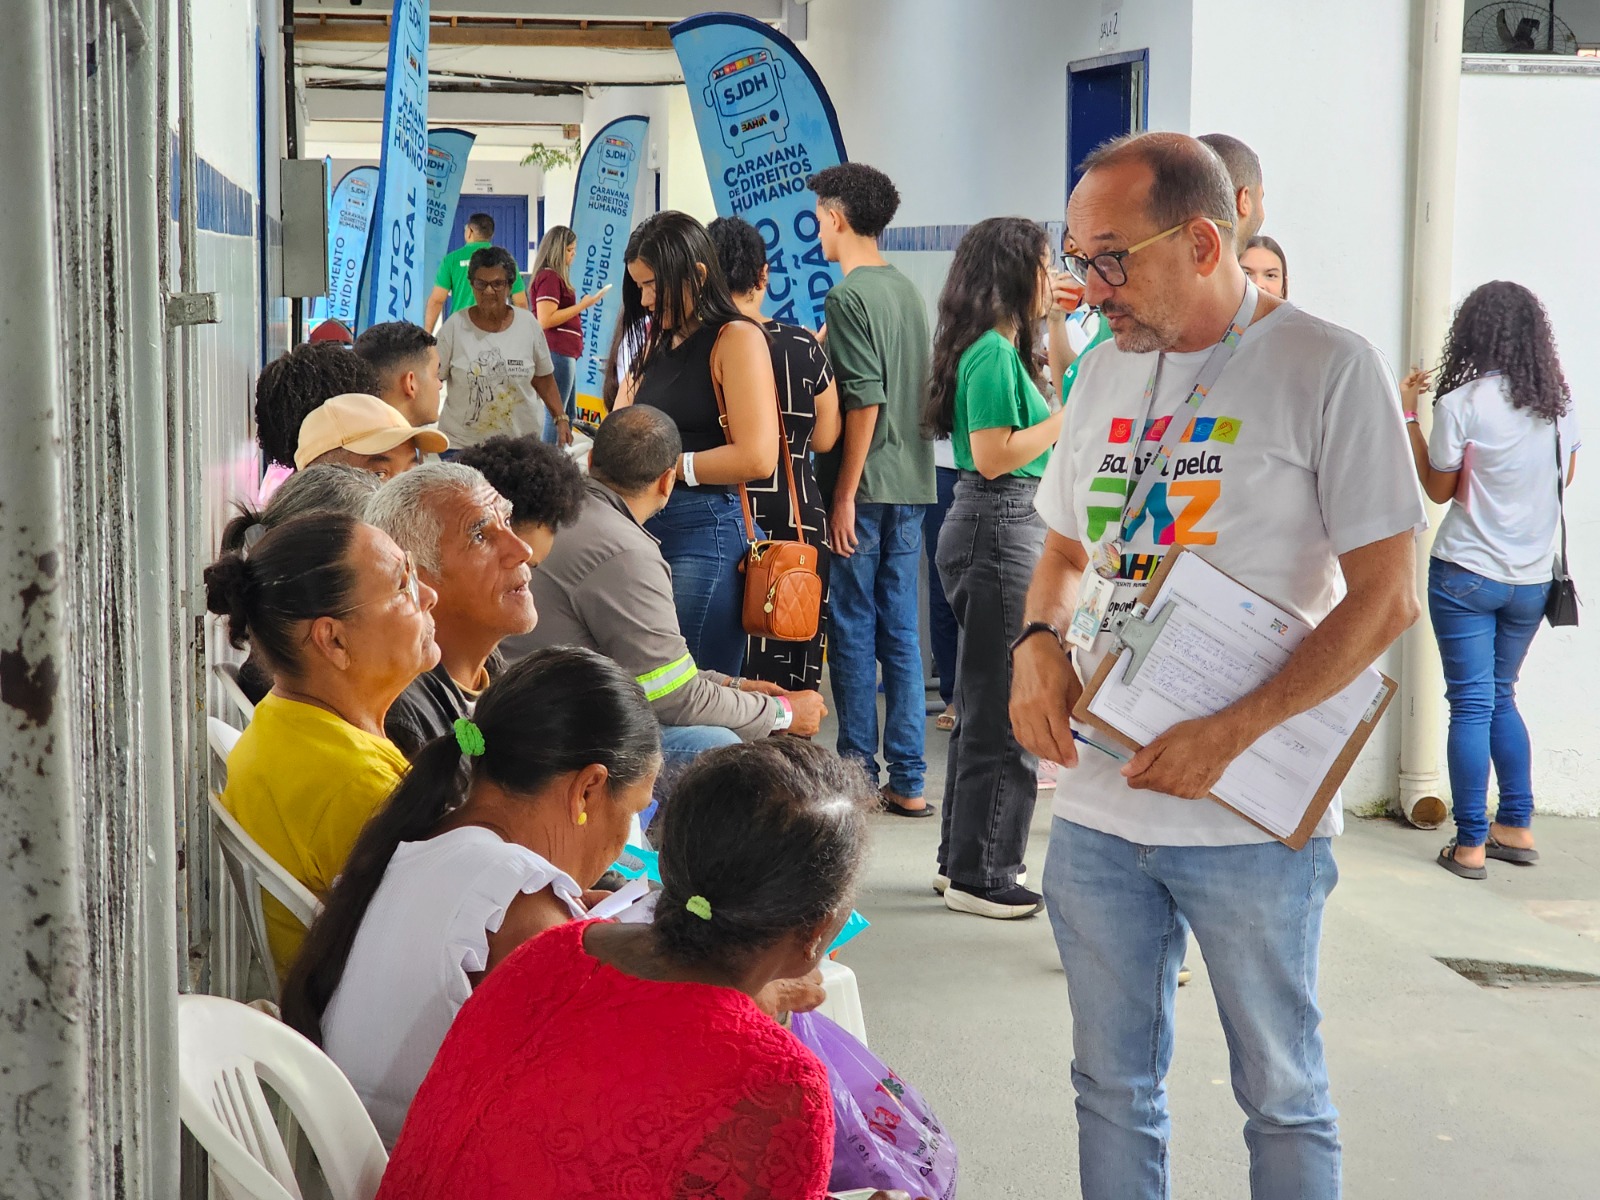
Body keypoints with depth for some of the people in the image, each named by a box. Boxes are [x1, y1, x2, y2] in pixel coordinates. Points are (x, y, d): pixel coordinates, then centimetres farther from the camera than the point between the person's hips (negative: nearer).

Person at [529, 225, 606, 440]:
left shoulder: (556, 276, 17)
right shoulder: (549, 277, -12)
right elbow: (545, 320, -20)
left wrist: (581, 306, 15)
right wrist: (581, 306, -15)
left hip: (564, 353, 11)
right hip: (557, 352, -11)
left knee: (569, 415, 13)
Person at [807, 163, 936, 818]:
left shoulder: (847, 296, -12)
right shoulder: (908, 291, 12)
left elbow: (866, 400, -18)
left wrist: (844, 496, -16)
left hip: (866, 485, -7)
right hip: (913, 481, 7)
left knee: (853, 629, 1)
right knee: (901, 630, 9)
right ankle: (907, 781, 11)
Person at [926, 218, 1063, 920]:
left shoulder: (1001, 349, 15)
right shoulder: (993, 352, -15)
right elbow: (994, 456, -21)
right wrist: (1070, 416, -14)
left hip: (1003, 528, 11)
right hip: (998, 528, -11)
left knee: (985, 705, 16)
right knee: (1004, 711, -5)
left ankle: (962, 862, 25)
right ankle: (980, 878, 2)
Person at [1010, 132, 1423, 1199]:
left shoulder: (1330, 369, -9)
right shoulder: (1107, 369, 10)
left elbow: (1386, 599, -12)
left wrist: (1228, 735, -19)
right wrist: (1039, 642, -2)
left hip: (1253, 818, -5)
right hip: (1097, 803, 5)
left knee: (1282, 1096, 9)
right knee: (1114, 1088, 14)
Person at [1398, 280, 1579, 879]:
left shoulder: (1461, 405, -14)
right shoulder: (1558, 403, 2)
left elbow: (1438, 489, -2)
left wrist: (1409, 414, 2)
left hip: (1467, 576, -5)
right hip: (1531, 580, 5)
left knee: (1472, 704, -1)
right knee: (1500, 697, 19)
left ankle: (1470, 845, 1)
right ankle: (1517, 828, 21)